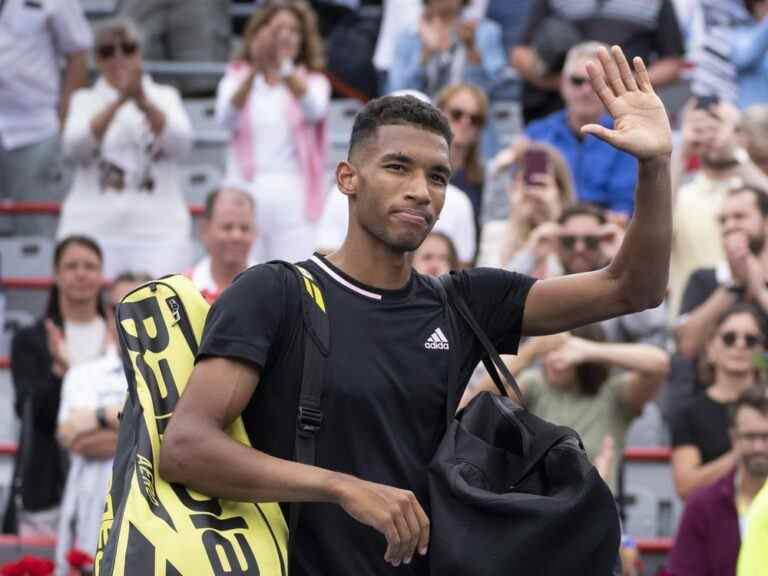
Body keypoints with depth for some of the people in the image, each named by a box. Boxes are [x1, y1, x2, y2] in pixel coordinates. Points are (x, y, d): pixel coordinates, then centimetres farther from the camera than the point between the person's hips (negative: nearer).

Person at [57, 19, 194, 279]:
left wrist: (143, 101, -22)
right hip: (93, 228, 0)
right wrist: (119, 101, -21)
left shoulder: (165, 97, 14)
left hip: (159, 229, 0)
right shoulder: (85, 100, 12)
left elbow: (180, 143, -5)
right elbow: (75, 146, -8)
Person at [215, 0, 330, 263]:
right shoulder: (237, 78, 11)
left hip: (294, 198, -1)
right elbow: (226, 118, -9)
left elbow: (315, 110, -14)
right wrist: (255, 69, -24)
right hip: (246, 194, 1)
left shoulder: (312, 81, 10)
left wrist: (284, 66, -29)